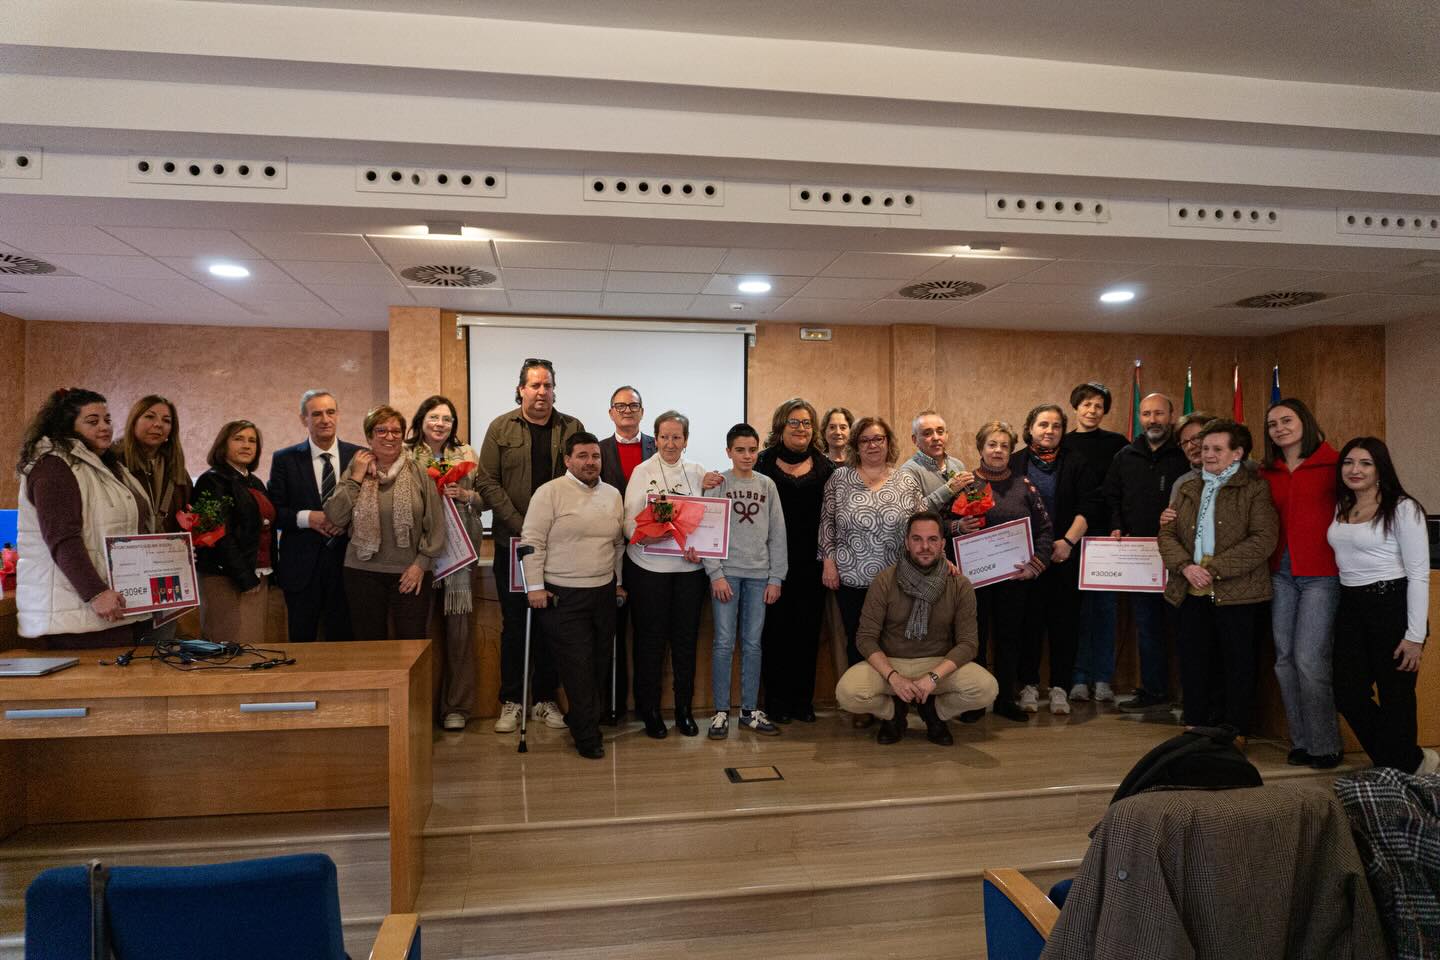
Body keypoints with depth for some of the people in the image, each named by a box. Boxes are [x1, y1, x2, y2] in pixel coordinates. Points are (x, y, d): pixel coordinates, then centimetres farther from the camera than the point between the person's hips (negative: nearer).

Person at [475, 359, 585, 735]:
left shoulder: (572, 428, 5)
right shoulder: (501, 428, 3)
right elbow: (487, 481, -3)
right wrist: (521, 526, -12)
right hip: (512, 542, -1)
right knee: (514, 623, 6)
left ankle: (545, 700, 19)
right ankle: (511, 702, 17)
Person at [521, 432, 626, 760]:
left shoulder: (612, 495, 10)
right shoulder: (550, 492, -7)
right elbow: (533, 542, -9)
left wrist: (619, 582, 15)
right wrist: (535, 587, -12)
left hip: (604, 593, 6)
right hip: (563, 597, -6)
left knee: (600, 664, 9)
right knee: (578, 666, -4)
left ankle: (580, 719, 28)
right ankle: (588, 736, 6)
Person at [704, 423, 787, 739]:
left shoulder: (767, 485, 8)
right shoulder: (718, 483, 0)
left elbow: (777, 535, 8)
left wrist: (776, 578, 2)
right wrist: (716, 574, -11)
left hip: (759, 574, 3)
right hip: (726, 572, -2)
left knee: (752, 643, 6)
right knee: (724, 642, -2)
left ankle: (750, 711, 16)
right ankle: (721, 712, 8)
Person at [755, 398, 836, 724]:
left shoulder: (825, 466, 9)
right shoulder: (764, 462, 2)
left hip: (811, 562, 2)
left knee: (808, 630, 7)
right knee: (775, 630, 3)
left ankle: (803, 700, 18)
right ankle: (776, 700, 14)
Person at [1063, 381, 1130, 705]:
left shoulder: (1117, 444, 6)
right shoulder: (1062, 445, 7)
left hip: (1107, 533, 0)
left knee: (1105, 606, 4)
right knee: (1077, 606, 4)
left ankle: (1103, 678, 13)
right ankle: (1079, 678, 11)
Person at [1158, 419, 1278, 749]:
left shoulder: (1255, 489, -2)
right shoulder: (1188, 489, 15)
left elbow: (1264, 539, -13)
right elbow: (1167, 533, 10)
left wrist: (1215, 569, -18)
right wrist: (1185, 566, -9)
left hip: (1235, 592, -5)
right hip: (1191, 592, 5)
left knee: (1237, 663, 4)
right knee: (1194, 661, 11)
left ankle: (1236, 731, 16)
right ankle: (1196, 725, 23)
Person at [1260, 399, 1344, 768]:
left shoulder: (1333, 463, -4)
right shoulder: (1266, 473, 10)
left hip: (1321, 575, -5)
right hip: (1281, 574, 5)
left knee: (1309, 659, -8)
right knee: (1285, 659, 7)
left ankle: (1325, 745, 8)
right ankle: (1301, 741, 19)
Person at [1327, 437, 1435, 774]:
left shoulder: (1402, 508, -9)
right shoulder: (1341, 508, 10)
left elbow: (1419, 574, -12)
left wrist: (1415, 636, -15)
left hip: (1392, 605, -7)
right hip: (1350, 608, 7)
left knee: (1396, 697, 4)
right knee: (1347, 695, 7)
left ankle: (1397, 771, 23)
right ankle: (1412, 761, 27)